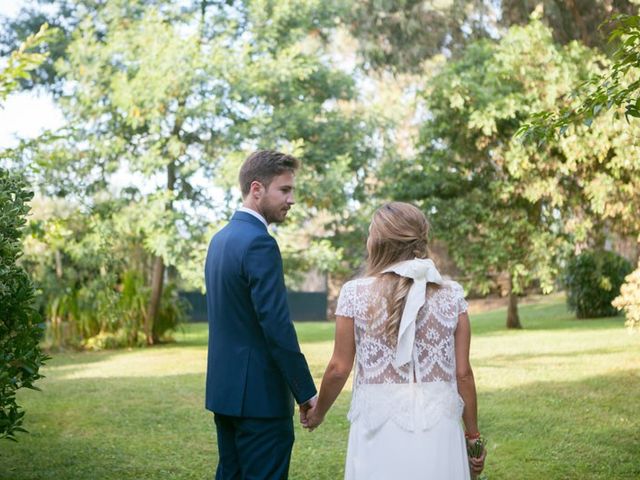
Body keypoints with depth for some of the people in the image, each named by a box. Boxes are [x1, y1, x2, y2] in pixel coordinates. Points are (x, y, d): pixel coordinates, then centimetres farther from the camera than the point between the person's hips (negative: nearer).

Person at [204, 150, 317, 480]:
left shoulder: (221, 238, 12)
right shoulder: (259, 244, -18)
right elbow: (277, 327, -22)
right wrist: (306, 392, -16)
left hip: (225, 387, 10)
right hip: (259, 393, -10)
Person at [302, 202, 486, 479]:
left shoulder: (355, 293, -5)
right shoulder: (451, 295, -1)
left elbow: (339, 368, -1)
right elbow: (463, 373, 0)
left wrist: (318, 412, 16)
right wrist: (473, 435, 11)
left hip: (380, 429, -1)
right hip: (438, 429, 2)